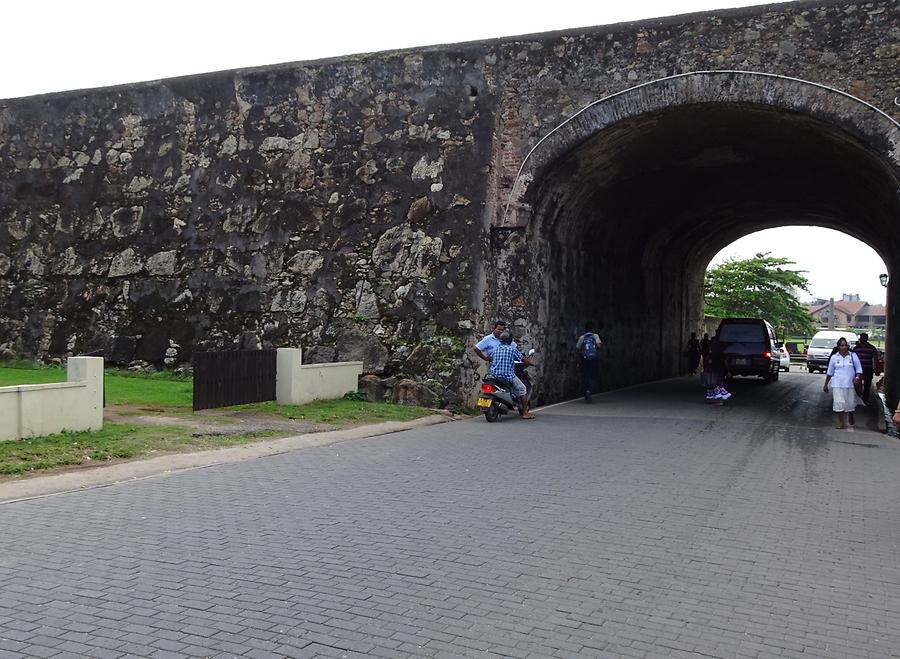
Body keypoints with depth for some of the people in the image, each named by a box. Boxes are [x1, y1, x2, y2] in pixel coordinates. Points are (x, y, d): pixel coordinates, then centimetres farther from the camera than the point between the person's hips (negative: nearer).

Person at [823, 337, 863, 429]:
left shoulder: (853, 356, 3)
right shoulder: (834, 357, 5)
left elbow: (859, 369, 6)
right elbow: (829, 372, 11)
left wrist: (857, 377, -15)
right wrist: (826, 385, 12)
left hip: (850, 384, 0)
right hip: (838, 385, 0)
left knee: (850, 403, 8)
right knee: (839, 404, -9)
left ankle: (850, 419, 39)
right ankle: (839, 424, -1)